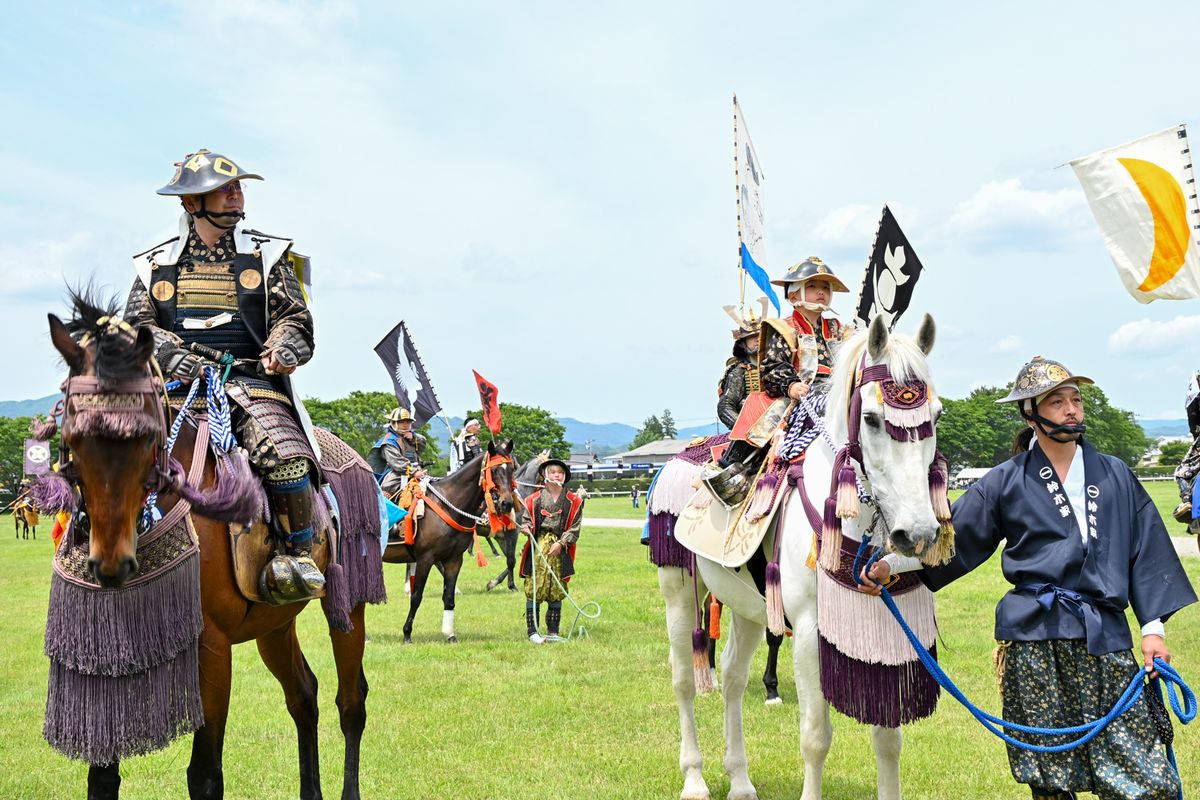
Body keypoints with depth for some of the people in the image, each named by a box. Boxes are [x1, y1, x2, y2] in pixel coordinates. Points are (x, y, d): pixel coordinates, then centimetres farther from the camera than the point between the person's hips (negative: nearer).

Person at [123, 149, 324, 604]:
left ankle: (296, 553, -10)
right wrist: (171, 355, -14)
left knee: (287, 458, -29)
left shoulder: (267, 256, 14)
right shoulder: (157, 264, 16)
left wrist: (284, 348, -15)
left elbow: (294, 319, 9)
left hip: (250, 382, -1)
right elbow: (138, 325, 8)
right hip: (178, 386, 2)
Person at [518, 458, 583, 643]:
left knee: (556, 591, 6)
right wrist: (526, 528, -12)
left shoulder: (573, 501, 4)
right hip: (538, 548, -1)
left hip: (559, 550, 1)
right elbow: (527, 520, 11)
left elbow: (574, 528, 2)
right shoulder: (534, 499, 4)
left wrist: (561, 543, -9)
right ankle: (532, 631, 5)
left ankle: (553, 632, 14)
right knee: (534, 589, -2)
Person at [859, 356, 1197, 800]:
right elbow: (953, 537, 10)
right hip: (1034, 637, -1)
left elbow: (1147, 551, 13)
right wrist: (890, 563, 5)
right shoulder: (1006, 482, 5)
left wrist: (1153, 628, 7)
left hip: (1105, 635, 2)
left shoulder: (1115, 476, 11)